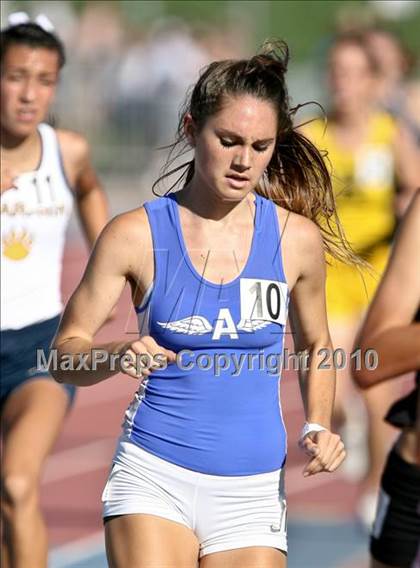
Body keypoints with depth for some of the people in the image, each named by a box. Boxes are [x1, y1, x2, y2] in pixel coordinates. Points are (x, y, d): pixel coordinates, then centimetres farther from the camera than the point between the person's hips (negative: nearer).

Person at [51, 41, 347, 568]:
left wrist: (318, 428, 2)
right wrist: (119, 355, -21)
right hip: (154, 478, -2)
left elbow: (315, 346, 18)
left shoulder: (297, 238, 1)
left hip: (253, 492, 2)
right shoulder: (137, 234, -4)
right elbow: (64, 355, 0)